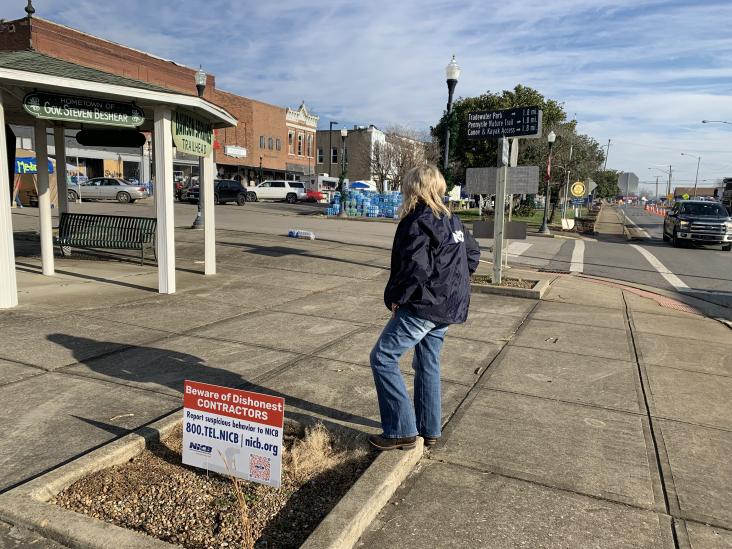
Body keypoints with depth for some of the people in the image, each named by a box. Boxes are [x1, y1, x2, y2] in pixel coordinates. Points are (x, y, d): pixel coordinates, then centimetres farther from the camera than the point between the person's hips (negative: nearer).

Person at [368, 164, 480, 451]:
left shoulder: (418, 222, -15)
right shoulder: (452, 220, 12)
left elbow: (416, 268, -25)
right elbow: (473, 254, 20)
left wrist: (396, 298, -12)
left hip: (423, 306, -9)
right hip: (449, 307, 10)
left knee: (382, 358, -2)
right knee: (428, 364, 19)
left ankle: (401, 431, -1)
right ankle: (429, 430, 28)